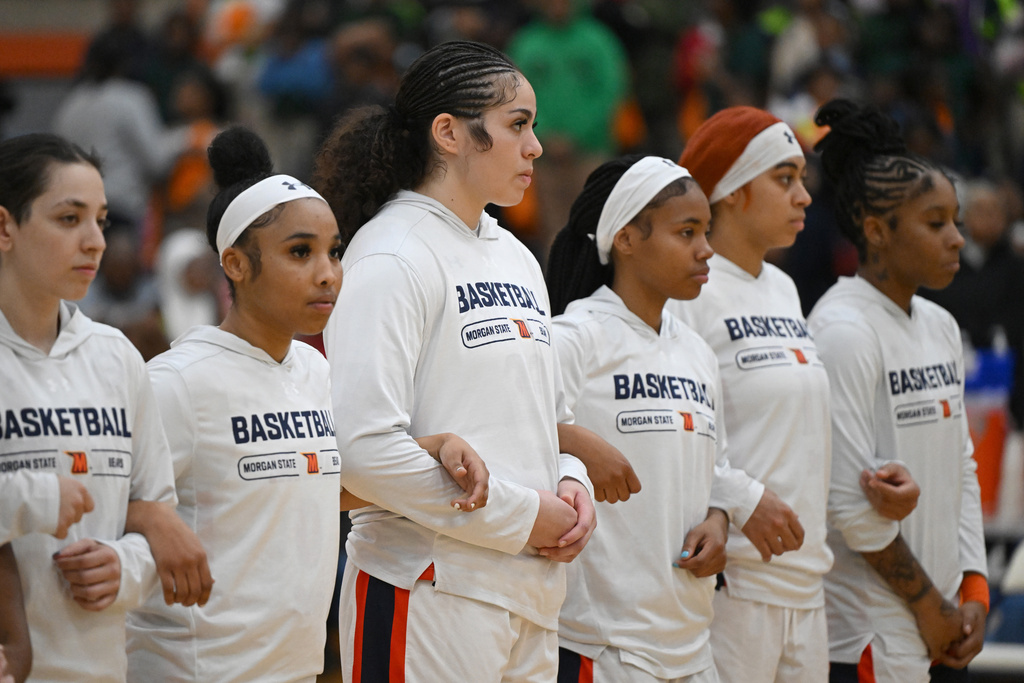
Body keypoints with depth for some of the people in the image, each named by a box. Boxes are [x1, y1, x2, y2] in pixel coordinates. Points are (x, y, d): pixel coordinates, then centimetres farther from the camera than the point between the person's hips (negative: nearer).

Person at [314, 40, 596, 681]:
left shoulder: (515, 257, 18)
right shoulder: (390, 257, -10)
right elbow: (366, 448, -20)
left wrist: (571, 487, 3)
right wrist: (521, 517, -14)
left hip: (532, 598, 8)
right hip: (430, 589, -8)